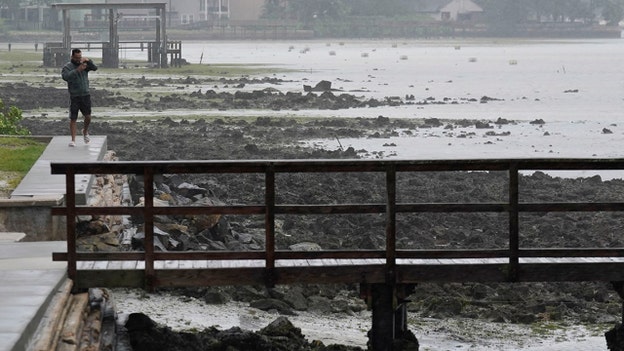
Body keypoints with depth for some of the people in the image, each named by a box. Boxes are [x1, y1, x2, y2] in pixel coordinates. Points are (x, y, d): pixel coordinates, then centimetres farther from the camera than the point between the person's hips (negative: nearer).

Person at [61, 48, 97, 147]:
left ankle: (85, 131, 26)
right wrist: (77, 70, -29)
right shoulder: (67, 67, -4)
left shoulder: (85, 64, 6)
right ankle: (73, 140, 3)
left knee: (88, 117, -4)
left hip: (85, 95, 2)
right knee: (73, 119, -2)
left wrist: (88, 61, -26)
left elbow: (95, 68, -9)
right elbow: (65, 77, -23)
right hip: (74, 96, -2)